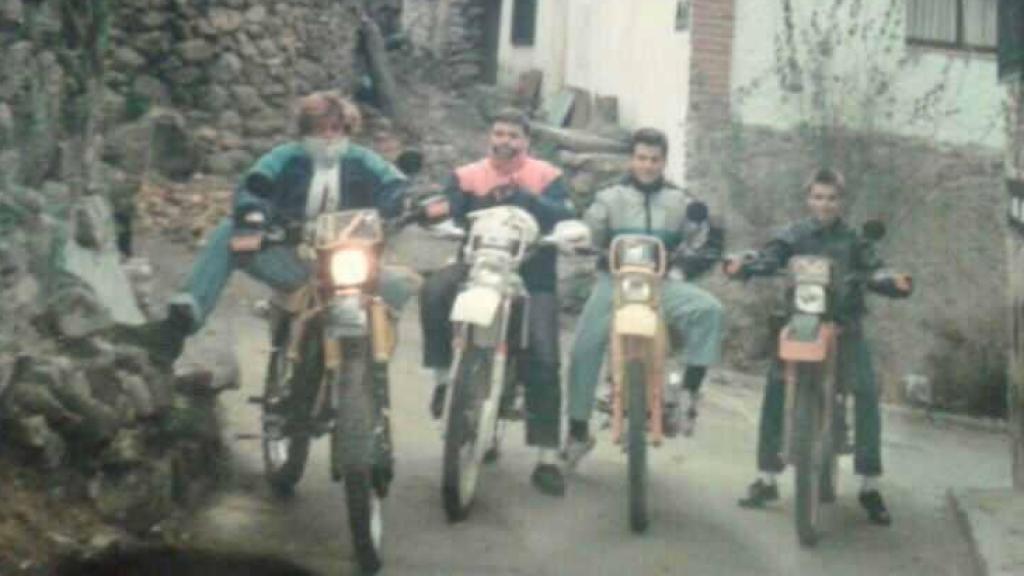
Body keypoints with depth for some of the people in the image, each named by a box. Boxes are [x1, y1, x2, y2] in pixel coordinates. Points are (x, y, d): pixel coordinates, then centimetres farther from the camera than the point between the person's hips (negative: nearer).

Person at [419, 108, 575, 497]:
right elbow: (447, 213, -4)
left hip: (532, 273, -1)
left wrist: (520, 195, -22)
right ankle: (443, 375, -14)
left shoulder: (547, 177, 6)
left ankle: (547, 458, -4)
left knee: (544, 360, -9)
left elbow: (564, 217, -10)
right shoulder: (466, 176, 10)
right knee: (434, 292, -32)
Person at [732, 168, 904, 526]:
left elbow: (874, 271, 0)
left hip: (844, 323, 0)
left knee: (866, 391, -15)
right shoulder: (794, 235, 8)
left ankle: (870, 485, -7)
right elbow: (769, 258, -8)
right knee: (775, 387, -14)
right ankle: (766, 478, -2)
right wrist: (743, 268, -29)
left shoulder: (852, 240, 10)